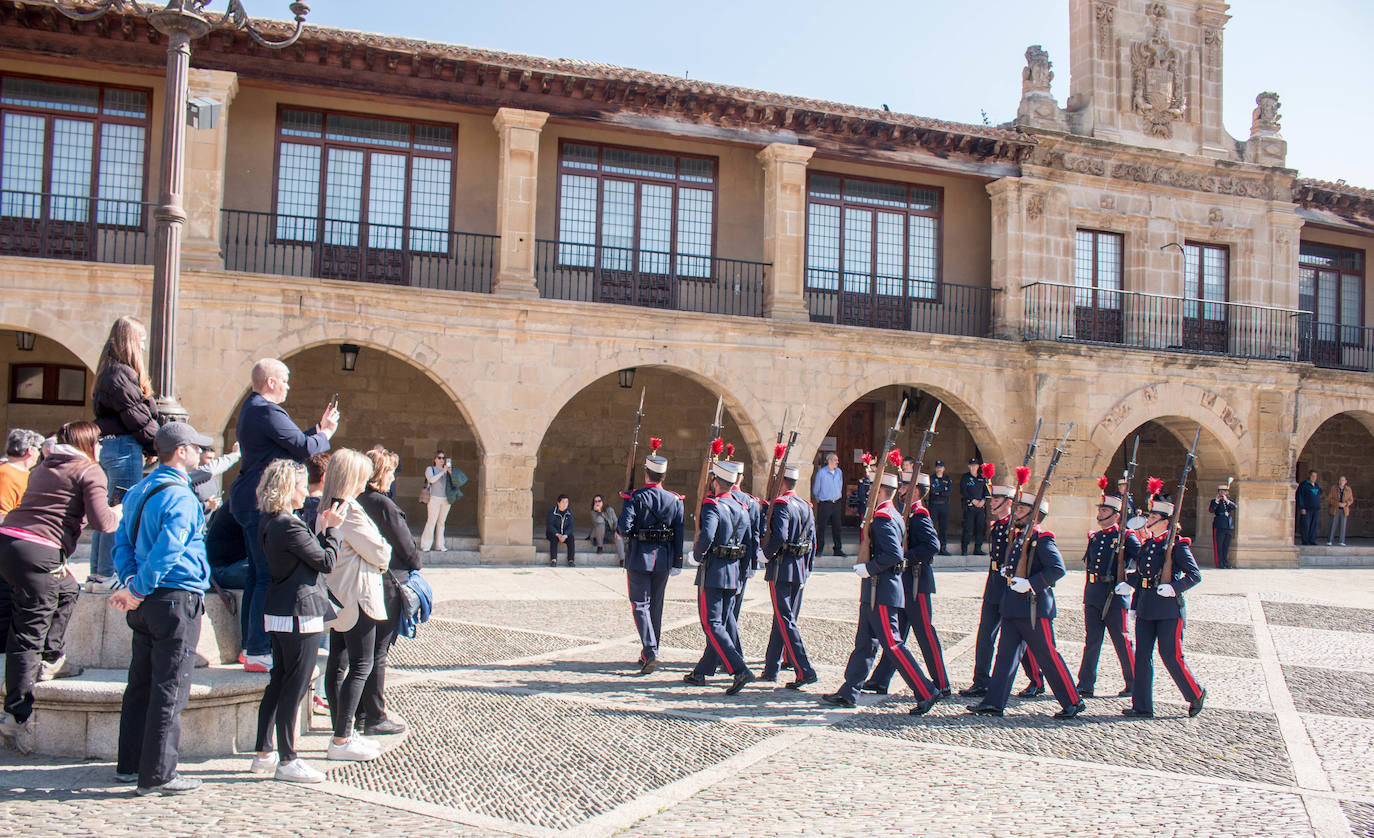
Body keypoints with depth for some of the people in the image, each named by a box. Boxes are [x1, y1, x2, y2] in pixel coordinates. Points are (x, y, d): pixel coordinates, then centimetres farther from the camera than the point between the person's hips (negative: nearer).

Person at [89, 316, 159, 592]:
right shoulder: (121, 374, -13)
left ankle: (97, 574, 19)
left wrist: (148, 447, 9)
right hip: (125, 447, -10)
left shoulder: (110, 372, 18)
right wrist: (156, 445, -5)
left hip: (109, 446, 10)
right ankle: (106, 576, -3)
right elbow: (136, 415, -15)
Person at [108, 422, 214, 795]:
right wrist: (137, 589, -16)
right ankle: (157, 775, 1)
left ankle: (130, 764, 24)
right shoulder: (181, 498, -16)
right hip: (177, 599, -9)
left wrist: (130, 580, 4)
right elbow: (167, 550, -25)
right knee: (170, 691, -3)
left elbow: (122, 540, 14)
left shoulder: (140, 491, 13)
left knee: (141, 684, 16)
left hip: (147, 604, 9)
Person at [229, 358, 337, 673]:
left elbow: (291, 443, 22)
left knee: (259, 576, 15)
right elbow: (303, 447, -15)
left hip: (251, 502, 11)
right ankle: (258, 652, -8)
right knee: (270, 577, -9)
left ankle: (252, 646, 21)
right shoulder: (267, 411, -15)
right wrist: (325, 434, 3)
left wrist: (320, 427, 21)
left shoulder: (252, 408, 20)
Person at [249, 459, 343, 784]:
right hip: (300, 614, -10)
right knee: (294, 688, -2)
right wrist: (331, 529, -1)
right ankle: (287, 761, 5)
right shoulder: (290, 527, -20)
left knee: (278, 683, 17)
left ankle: (264, 753, 24)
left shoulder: (268, 524, 10)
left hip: (277, 613, 10)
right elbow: (327, 561, -13)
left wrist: (322, 529, 9)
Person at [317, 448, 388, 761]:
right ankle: (342, 740, -4)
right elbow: (378, 552, -15)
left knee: (337, 663, 12)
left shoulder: (326, 509, 11)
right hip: (357, 595, -10)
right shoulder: (350, 511, -18)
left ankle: (341, 732, 21)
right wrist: (384, 555, 8)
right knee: (361, 665, -5)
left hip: (337, 595, 10)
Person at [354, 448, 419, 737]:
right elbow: (405, 544, -10)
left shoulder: (353, 503, 5)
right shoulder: (383, 504, -17)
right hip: (387, 584, -7)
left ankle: (362, 713, 23)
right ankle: (375, 719, 6)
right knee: (377, 653, -1)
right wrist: (415, 566, 10)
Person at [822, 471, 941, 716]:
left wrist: (868, 568, -17)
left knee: (892, 644, -8)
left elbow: (893, 554, -26)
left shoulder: (883, 517, -16)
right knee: (864, 641, 13)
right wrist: (868, 568, 17)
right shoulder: (893, 515, 15)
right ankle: (848, 693, 19)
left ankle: (926, 692, -6)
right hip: (876, 592, 11)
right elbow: (896, 552, 21)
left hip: (880, 591, -11)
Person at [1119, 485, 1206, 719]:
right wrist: (1128, 583, 12)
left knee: (1171, 655, -3)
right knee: (1142, 655, 4)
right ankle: (1142, 706, 8)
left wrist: (1174, 587, -23)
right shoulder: (1146, 545, 13)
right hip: (1146, 608, 7)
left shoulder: (1177, 545, -7)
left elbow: (1195, 575, -11)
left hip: (1169, 607, -7)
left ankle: (1196, 694, 20)